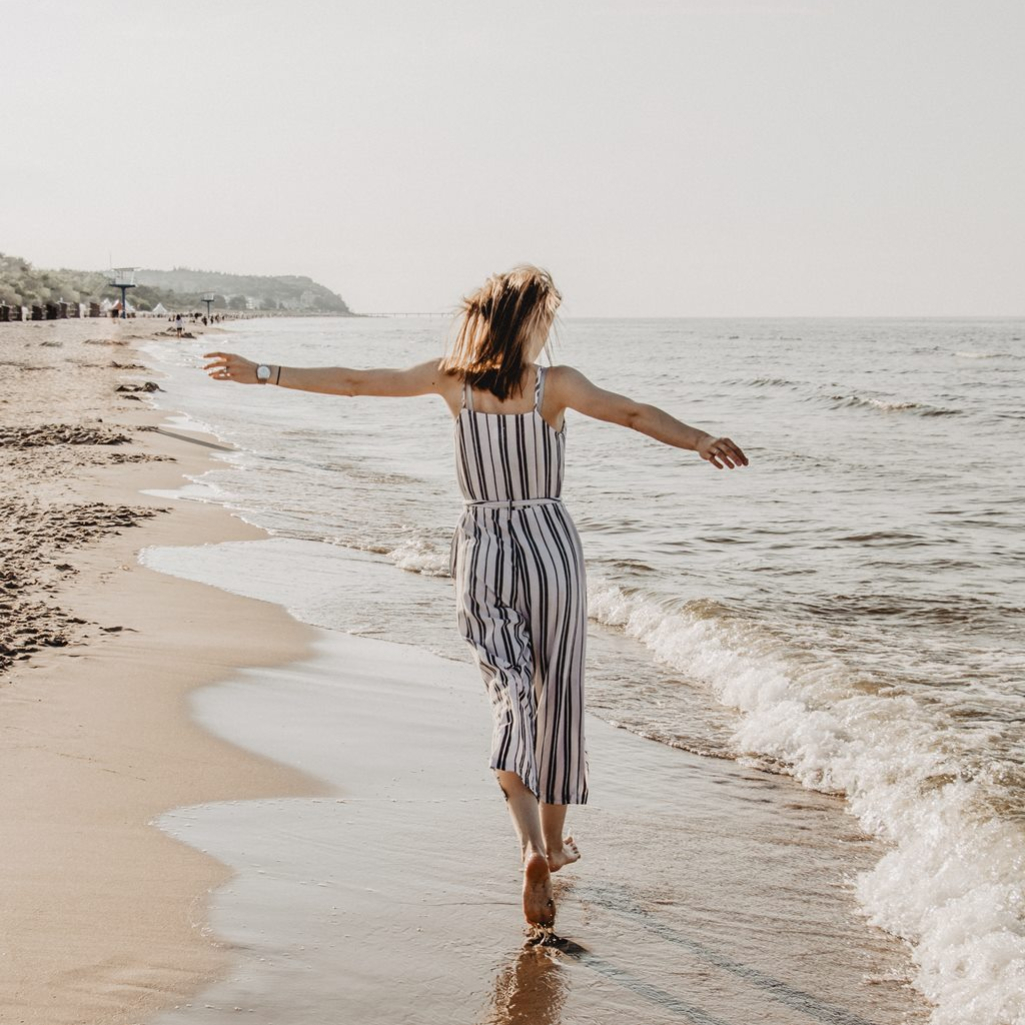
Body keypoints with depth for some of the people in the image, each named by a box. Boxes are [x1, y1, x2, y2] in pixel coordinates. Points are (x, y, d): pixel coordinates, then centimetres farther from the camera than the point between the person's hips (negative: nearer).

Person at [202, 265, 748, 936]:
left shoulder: (450, 377, -1)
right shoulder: (555, 385, -9)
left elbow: (353, 382, 3)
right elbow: (632, 413, -23)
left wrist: (263, 373, 9)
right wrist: (699, 441, -31)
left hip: (481, 550, 2)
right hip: (550, 545, -2)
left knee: (511, 691, 2)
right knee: (557, 693, 13)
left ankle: (532, 845, -19)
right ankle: (555, 839, 27)